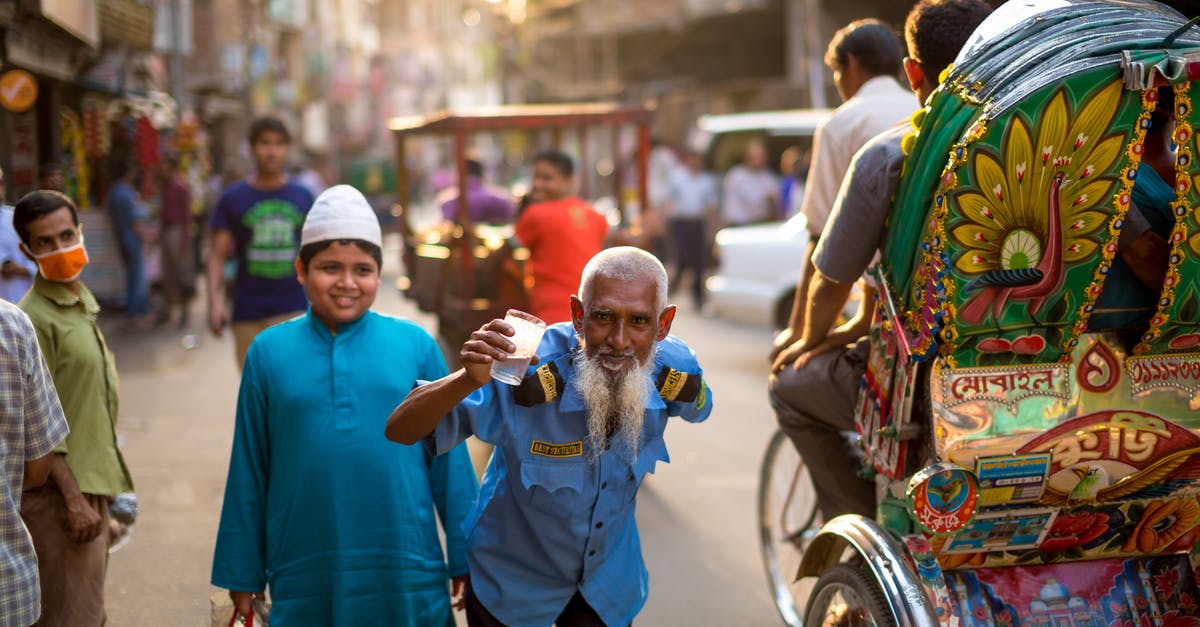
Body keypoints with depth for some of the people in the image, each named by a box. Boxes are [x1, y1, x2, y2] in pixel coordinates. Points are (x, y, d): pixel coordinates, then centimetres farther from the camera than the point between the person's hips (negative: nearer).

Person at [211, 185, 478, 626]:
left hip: (406, 577, 0)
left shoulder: (415, 345, -1)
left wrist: (466, 561, 3)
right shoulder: (268, 353, 1)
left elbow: (448, 461, 2)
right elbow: (249, 473, 5)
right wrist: (243, 573, 7)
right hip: (305, 583, 0)